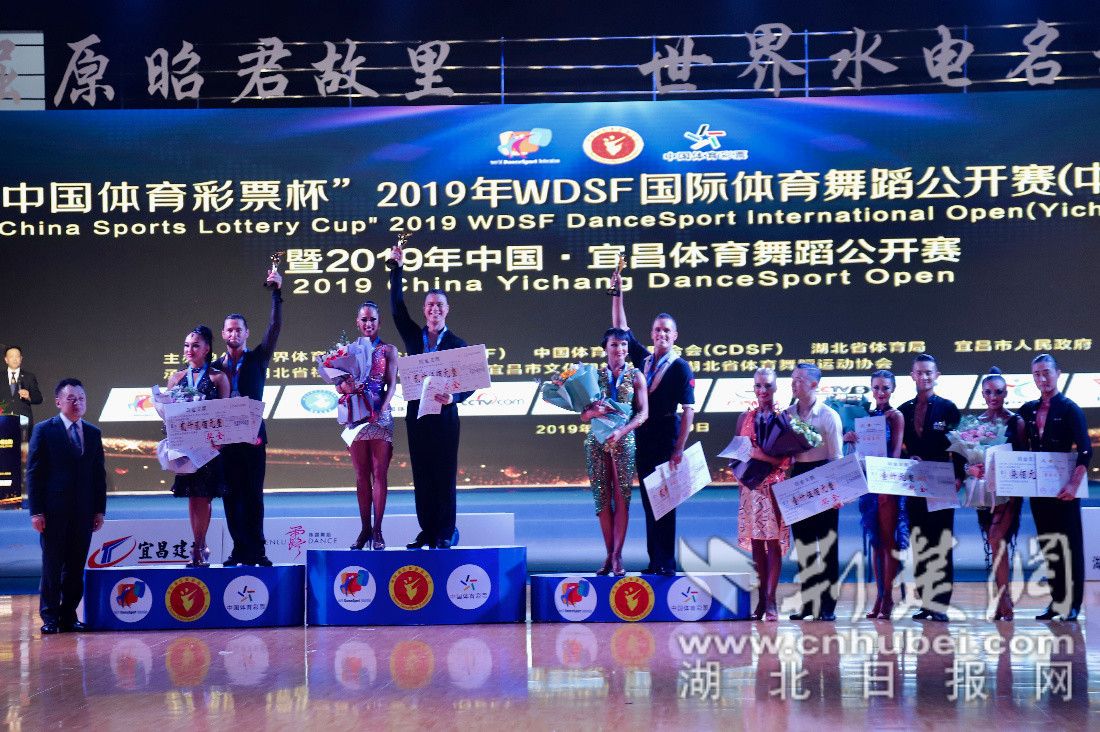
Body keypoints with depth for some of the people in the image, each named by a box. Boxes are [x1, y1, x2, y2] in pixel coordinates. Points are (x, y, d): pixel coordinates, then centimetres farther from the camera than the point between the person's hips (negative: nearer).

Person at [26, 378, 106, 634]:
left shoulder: (93, 433, 12)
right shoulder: (44, 430, 0)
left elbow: (99, 474, 13)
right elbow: (34, 472, -3)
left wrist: (100, 509, 7)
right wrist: (36, 511, -9)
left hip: (84, 511, 3)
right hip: (54, 510, -3)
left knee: (76, 566, 5)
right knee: (52, 564, 2)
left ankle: (69, 614, 14)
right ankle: (49, 616, 11)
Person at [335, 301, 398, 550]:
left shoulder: (388, 350, 5)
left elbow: (391, 385, -2)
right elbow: (339, 384, 8)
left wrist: (380, 411, -17)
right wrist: (344, 386, -16)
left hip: (380, 416, -2)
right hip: (356, 415, 2)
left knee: (379, 473, -4)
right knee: (361, 475, 5)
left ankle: (377, 530, -3)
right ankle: (365, 528, 10)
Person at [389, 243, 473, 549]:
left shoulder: (458, 344, 2)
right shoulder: (413, 336, 10)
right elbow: (397, 306, 3)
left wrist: (453, 397, -20)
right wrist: (396, 269, -2)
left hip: (444, 415, -3)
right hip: (417, 414, 3)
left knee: (445, 476, -1)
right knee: (421, 476, 5)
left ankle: (446, 532, 5)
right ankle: (427, 531, 10)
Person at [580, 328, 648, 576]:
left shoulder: (635, 376, 5)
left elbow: (643, 413, -2)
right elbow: (583, 415, 6)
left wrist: (621, 431, -17)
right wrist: (595, 411, -16)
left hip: (623, 442, -2)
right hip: (597, 442, 2)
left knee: (621, 498, -4)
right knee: (602, 498, 2)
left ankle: (617, 556, -1)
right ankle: (609, 555, 9)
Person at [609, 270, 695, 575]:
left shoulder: (680, 368, -5)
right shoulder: (643, 360, 11)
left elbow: (688, 410, -10)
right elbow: (621, 328, 15)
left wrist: (679, 449, -16)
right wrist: (617, 294, 9)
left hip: (667, 438, -6)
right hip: (642, 438, 6)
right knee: (648, 499, 7)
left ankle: (666, 562, 0)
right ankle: (654, 560, 11)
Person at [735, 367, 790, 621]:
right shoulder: (745, 418, 13)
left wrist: (767, 457, -19)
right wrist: (748, 456, -6)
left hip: (776, 484, -3)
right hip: (751, 484, 4)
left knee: (773, 540, -7)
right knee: (755, 541, 3)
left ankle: (770, 599, -7)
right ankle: (762, 598, 9)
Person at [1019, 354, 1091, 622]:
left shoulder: (1070, 409, -6)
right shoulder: (1028, 410, 8)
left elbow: (1085, 451, -14)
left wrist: (1073, 484, -23)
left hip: (1063, 488, -5)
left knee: (1069, 544, 0)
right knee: (1047, 545, 9)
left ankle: (1072, 603, 6)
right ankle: (1056, 601, 16)